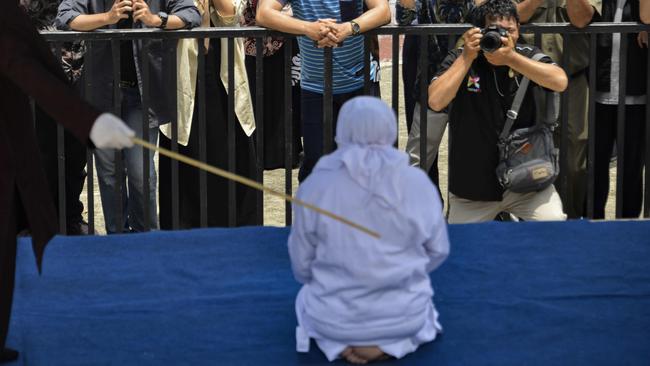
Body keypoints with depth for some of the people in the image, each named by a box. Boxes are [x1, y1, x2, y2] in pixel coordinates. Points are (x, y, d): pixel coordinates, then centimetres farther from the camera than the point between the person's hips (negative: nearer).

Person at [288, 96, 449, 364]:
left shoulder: (314, 187, -13)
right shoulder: (419, 183, -11)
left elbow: (302, 265, -3)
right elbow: (438, 251, 2)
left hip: (335, 317, 0)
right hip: (403, 316, 1)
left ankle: (341, 342, 3)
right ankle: (391, 343, 4)